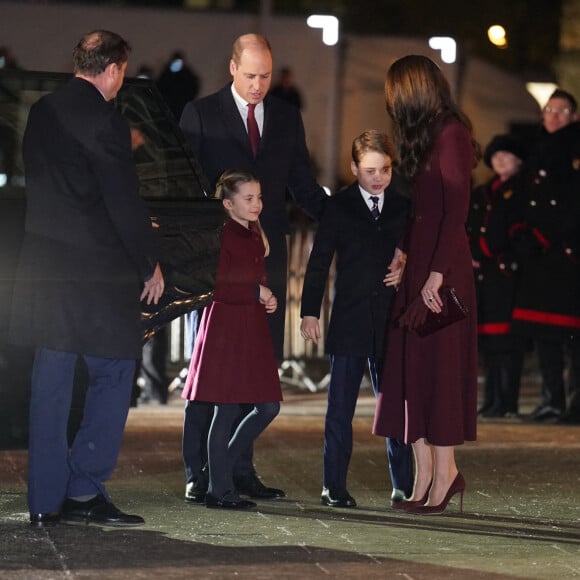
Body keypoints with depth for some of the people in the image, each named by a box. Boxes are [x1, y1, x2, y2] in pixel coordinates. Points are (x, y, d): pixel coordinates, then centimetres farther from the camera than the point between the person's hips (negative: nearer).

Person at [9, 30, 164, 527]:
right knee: (113, 377, 4)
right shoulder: (105, 121, -13)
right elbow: (125, 202, -13)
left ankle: (46, 501, 11)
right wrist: (150, 264, -1)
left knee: (50, 387, 9)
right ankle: (84, 489, 0)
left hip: (44, 267, 7)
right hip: (98, 270, -7)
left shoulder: (42, 113, 9)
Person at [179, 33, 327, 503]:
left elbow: (304, 185, 14)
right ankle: (199, 473, 2)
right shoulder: (200, 114, 0)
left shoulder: (287, 117, 11)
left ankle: (241, 469, 11)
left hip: (268, 255, 4)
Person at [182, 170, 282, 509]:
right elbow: (215, 287, -17)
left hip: (253, 329, 8)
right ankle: (220, 489, 3)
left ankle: (221, 466, 20)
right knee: (227, 409, -4)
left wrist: (269, 299, 4)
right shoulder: (221, 235, -10)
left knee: (269, 407, 6)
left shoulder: (255, 236, 15)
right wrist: (256, 292, -15)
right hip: (225, 327, -8)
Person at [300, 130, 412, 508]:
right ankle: (334, 487, 8)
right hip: (349, 321, -1)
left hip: (393, 320, 1)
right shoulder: (339, 207, 2)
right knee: (341, 406, 2)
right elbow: (320, 262, 3)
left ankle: (403, 486, 11)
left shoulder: (406, 205, 5)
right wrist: (310, 311, -2)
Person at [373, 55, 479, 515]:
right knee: (409, 368, 5)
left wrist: (436, 274, -20)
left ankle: (444, 474, 1)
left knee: (437, 367, -5)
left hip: (442, 269, -9)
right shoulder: (425, 138, 17)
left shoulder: (451, 135, -11)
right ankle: (425, 473, 7)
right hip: (414, 267, 9)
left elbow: (456, 211, -17)